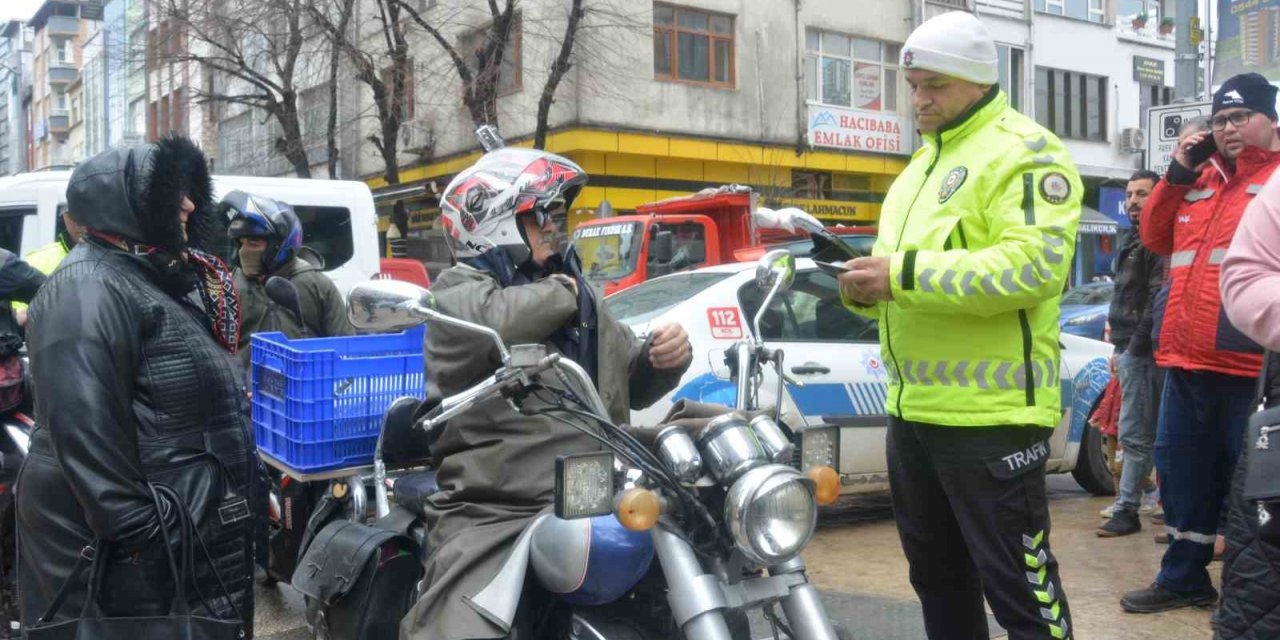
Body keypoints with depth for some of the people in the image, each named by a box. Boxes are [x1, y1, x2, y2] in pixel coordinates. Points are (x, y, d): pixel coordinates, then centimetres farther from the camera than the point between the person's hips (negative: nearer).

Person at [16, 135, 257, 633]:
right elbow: (84, 429, -26)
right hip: (139, 546, -10)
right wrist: (134, 531, -26)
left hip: (187, 520, 10)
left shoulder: (154, 277, 14)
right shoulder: (87, 290, -18)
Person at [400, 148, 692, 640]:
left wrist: (665, 359, 5)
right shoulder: (460, 288, 0)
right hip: (493, 513, -6)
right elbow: (498, 322, -26)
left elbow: (633, 384, 28)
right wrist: (562, 291, -6)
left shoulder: (577, 293, 22)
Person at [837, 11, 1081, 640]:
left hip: (990, 412, -9)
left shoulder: (1023, 152, -8)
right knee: (936, 576, 20)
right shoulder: (923, 161, 20)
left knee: (1017, 588, -1)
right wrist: (865, 287, 0)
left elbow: (1032, 264, -23)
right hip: (914, 407, 9)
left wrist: (904, 274, -24)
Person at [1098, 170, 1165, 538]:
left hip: (1140, 351, -10)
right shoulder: (1135, 241, 21)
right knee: (1140, 434, 12)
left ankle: (1126, 512, -3)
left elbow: (1157, 299, -17)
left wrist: (1135, 346, -17)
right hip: (1129, 349, 10)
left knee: (1134, 435, -7)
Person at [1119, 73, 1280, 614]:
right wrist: (1177, 174, 8)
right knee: (1182, 473, 15)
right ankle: (1183, 577, 28)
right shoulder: (1202, 182, 18)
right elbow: (1156, 237, 20)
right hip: (1187, 361, 7)